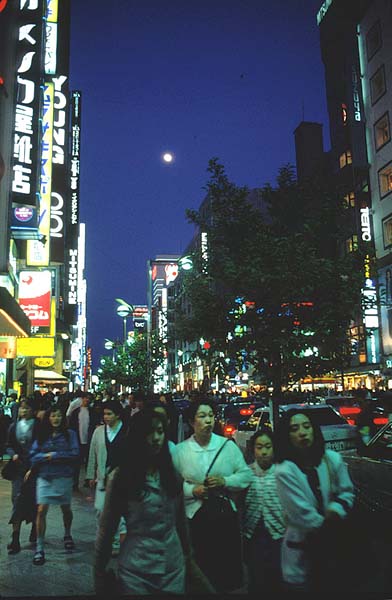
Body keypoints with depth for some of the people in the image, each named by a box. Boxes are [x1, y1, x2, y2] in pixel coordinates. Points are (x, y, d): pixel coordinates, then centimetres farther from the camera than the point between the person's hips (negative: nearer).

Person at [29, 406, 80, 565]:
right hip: (44, 477, 0)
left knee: (66, 508, 16)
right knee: (41, 510, -9)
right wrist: (45, 457, -18)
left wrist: (54, 455, -15)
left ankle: (67, 535, 42)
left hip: (64, 477, 0)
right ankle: (39, 548, 1)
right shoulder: (41, 435, 3)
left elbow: (74, 454, -12)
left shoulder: (70, 434, -2)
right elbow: (33, 455, -3)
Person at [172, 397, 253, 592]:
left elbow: (246, 474, 1)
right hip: (195, 516, 0)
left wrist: (225, 481, -13)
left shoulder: (228, 445, 1)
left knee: (230, 567, 9)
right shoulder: (180, 450, 0)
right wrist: (193, 490, -15)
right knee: (200, 569, 9)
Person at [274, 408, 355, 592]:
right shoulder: (284, 471, -20)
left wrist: (336, 510, -17)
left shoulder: (333, 459, -7)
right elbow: (303, 514, -18)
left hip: (335, 542, 4)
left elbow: (347, 493, 2)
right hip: (302, 548, -4)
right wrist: (329, 531, -9)